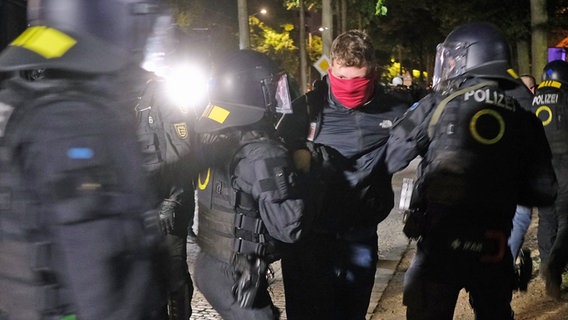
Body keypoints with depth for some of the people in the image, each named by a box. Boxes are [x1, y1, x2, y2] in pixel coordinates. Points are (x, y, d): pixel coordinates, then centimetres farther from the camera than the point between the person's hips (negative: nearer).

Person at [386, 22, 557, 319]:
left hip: (441, 242, -3)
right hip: (494, 247, 3)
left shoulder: (437, 105, -7)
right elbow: (544, 191, 2)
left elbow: (392, 158, -3)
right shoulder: (523, 118, 2)